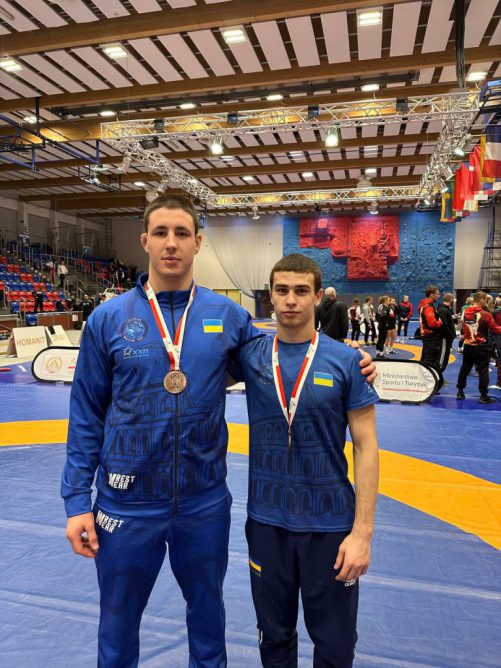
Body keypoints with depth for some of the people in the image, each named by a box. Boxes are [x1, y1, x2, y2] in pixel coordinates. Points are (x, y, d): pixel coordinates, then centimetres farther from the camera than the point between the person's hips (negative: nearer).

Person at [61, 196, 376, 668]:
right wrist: (76, 499, -5)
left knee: (207, 607, 27)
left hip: (205, 499, 1)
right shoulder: (108, 319, -9)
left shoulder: (226, 315, -6)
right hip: (127, 502, -1)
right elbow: (87, 417, -4)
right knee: (118, 620, 22)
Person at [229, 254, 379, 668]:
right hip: (267, 520, 2)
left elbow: (366, 447, -7)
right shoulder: (250, 355, -5)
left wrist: (362, 531, -10)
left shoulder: (346, 360, -10)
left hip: (331, 523, -1)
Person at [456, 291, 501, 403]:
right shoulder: (485, 315, -16)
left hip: (467, 346, 6)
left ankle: (460, 392, 20)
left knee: (464, 369, 14)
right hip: (481, 347, -6)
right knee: (483, 371, 2)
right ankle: (484, 396, 5)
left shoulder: (465, 312, -1)